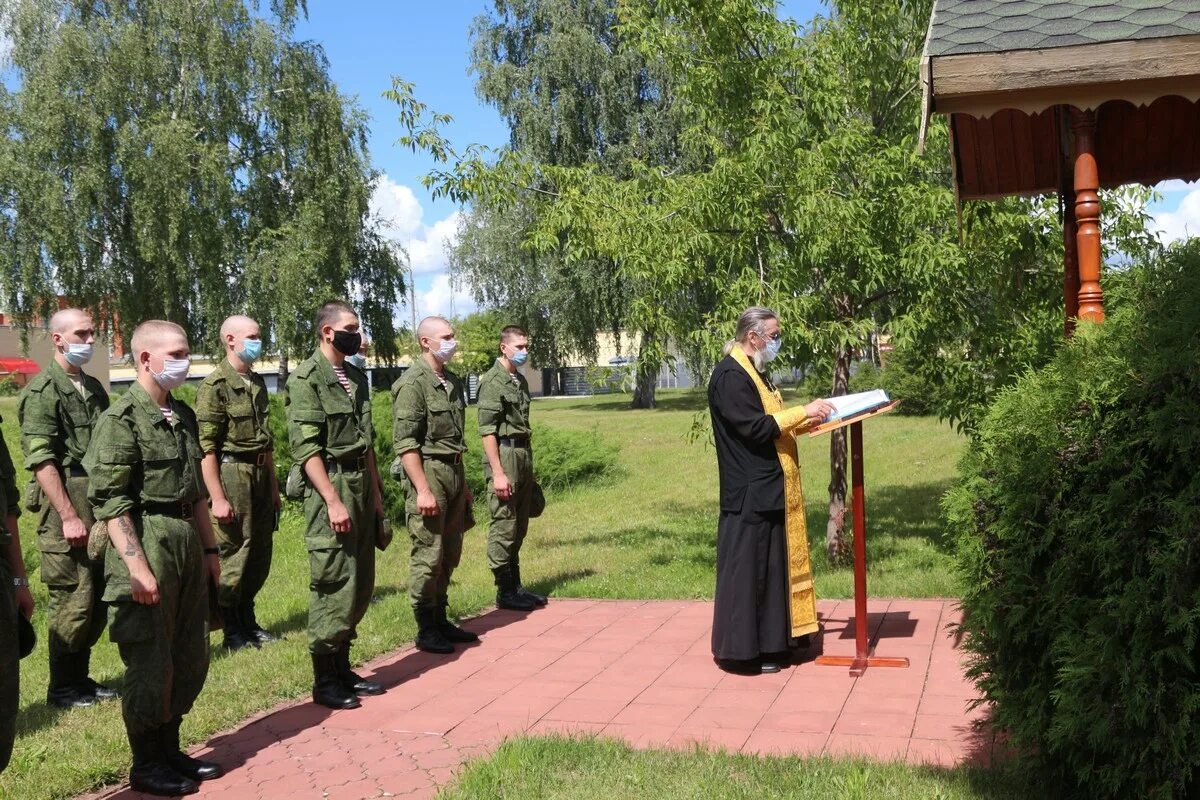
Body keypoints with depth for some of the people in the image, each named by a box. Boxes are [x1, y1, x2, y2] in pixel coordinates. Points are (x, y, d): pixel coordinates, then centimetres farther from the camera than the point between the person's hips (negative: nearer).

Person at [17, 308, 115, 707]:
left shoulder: (93, 388, 15)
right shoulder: (43, 391, -8)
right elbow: (40, 460, -14)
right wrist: (68, 516, -18)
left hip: (101, 505, 7)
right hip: (66, 504, -7)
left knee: (98, 595, 11)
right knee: (73, 598, -2)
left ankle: (80, 676, 24)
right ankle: (63, 688, 11)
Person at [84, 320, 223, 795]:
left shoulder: (183, 415, 12)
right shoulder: (121, 418, -12)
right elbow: (109, 501, -16)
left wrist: (209, 548, 17)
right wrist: (137, 567, -20)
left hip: (188, 547, 8)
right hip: (147, 546, -8)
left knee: (190, 659, 14)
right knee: (150, 665, 2)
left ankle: (170, 751, 30)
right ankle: (146, 766, 18)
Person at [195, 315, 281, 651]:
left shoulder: (257, 383, 14)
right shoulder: (215, 385, -10)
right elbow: (206, 447, -14)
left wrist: (273, 485, 19)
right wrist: (217, 498, -18)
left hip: (260, 476, 8)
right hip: (232, 475, -7)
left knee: (260, 555, 12)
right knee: (233, 556, -1)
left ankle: (248, 622, 26)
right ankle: (233, 632, 12)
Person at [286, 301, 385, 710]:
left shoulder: (356, 377, 15)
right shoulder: (306, 379, -10)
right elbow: (306, 447, -16)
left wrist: (375, 492, 17)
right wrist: (333, 501, -20)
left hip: (361, 484, 8)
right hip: (330, 486, -8)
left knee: (361, 584, 12)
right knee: (333, 586, -4)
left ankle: (343, 668, 24)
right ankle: (325, 681, 8)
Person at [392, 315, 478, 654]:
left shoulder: (452, 381, 15)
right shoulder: (412, 383, -11)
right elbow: (405, 442, -16)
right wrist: (423, 490, -21)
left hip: (454, 472, 8)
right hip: (428, 472, -8)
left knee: (449, 554, 13)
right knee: (428, 556, -3)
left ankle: (441, 620, 24)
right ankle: (426, 630, 7)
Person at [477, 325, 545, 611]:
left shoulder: (520, 380, 15)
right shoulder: (493, 381, -10)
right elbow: (487, 431, -15)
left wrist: (528, 465, 18)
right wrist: (497, 473, -19)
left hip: (524, 455, 9)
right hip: (504, 455, -8)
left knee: (519, 528, 13)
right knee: (504, 527, -2)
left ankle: (516, 586, 22)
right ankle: (505, 592, 6)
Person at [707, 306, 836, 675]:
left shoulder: (755, 372, 15)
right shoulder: (730, 375, -16)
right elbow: (755, 428, -23)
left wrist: (809, 417, 10)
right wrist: (802, 413, -18)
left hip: (771, 489, 10)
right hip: (750, 493, -10)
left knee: (773, 564, 14)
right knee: (747, 569, -3)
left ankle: (769, 642, 23)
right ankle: (741, 649, 6)